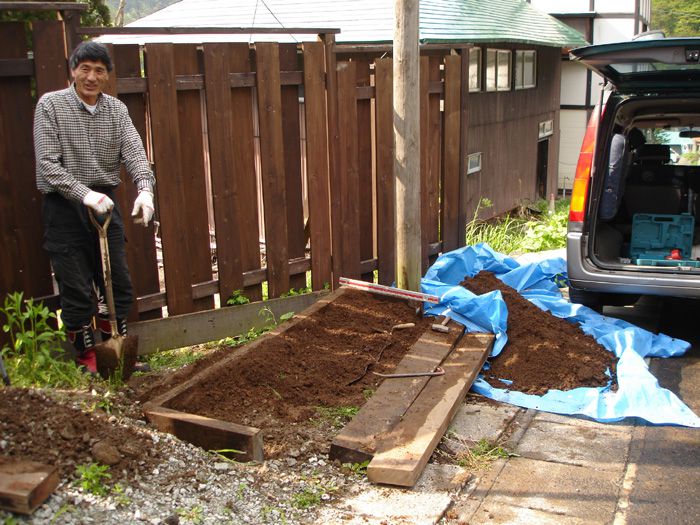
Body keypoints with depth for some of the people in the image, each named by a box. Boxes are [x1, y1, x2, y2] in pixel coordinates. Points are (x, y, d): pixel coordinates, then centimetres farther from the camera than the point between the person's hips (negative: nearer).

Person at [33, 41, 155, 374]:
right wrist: (84, 194, -26)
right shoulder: (50, 105, -6)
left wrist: (145, 189, -27)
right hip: (64, 207, -4)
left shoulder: (116, 109, 6)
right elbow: (48, 165, -13)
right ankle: (87, 359, 18)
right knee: (77, 291, 2)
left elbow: (134, 153, -8)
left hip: (105, 204, 4)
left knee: (119, 284, 10)